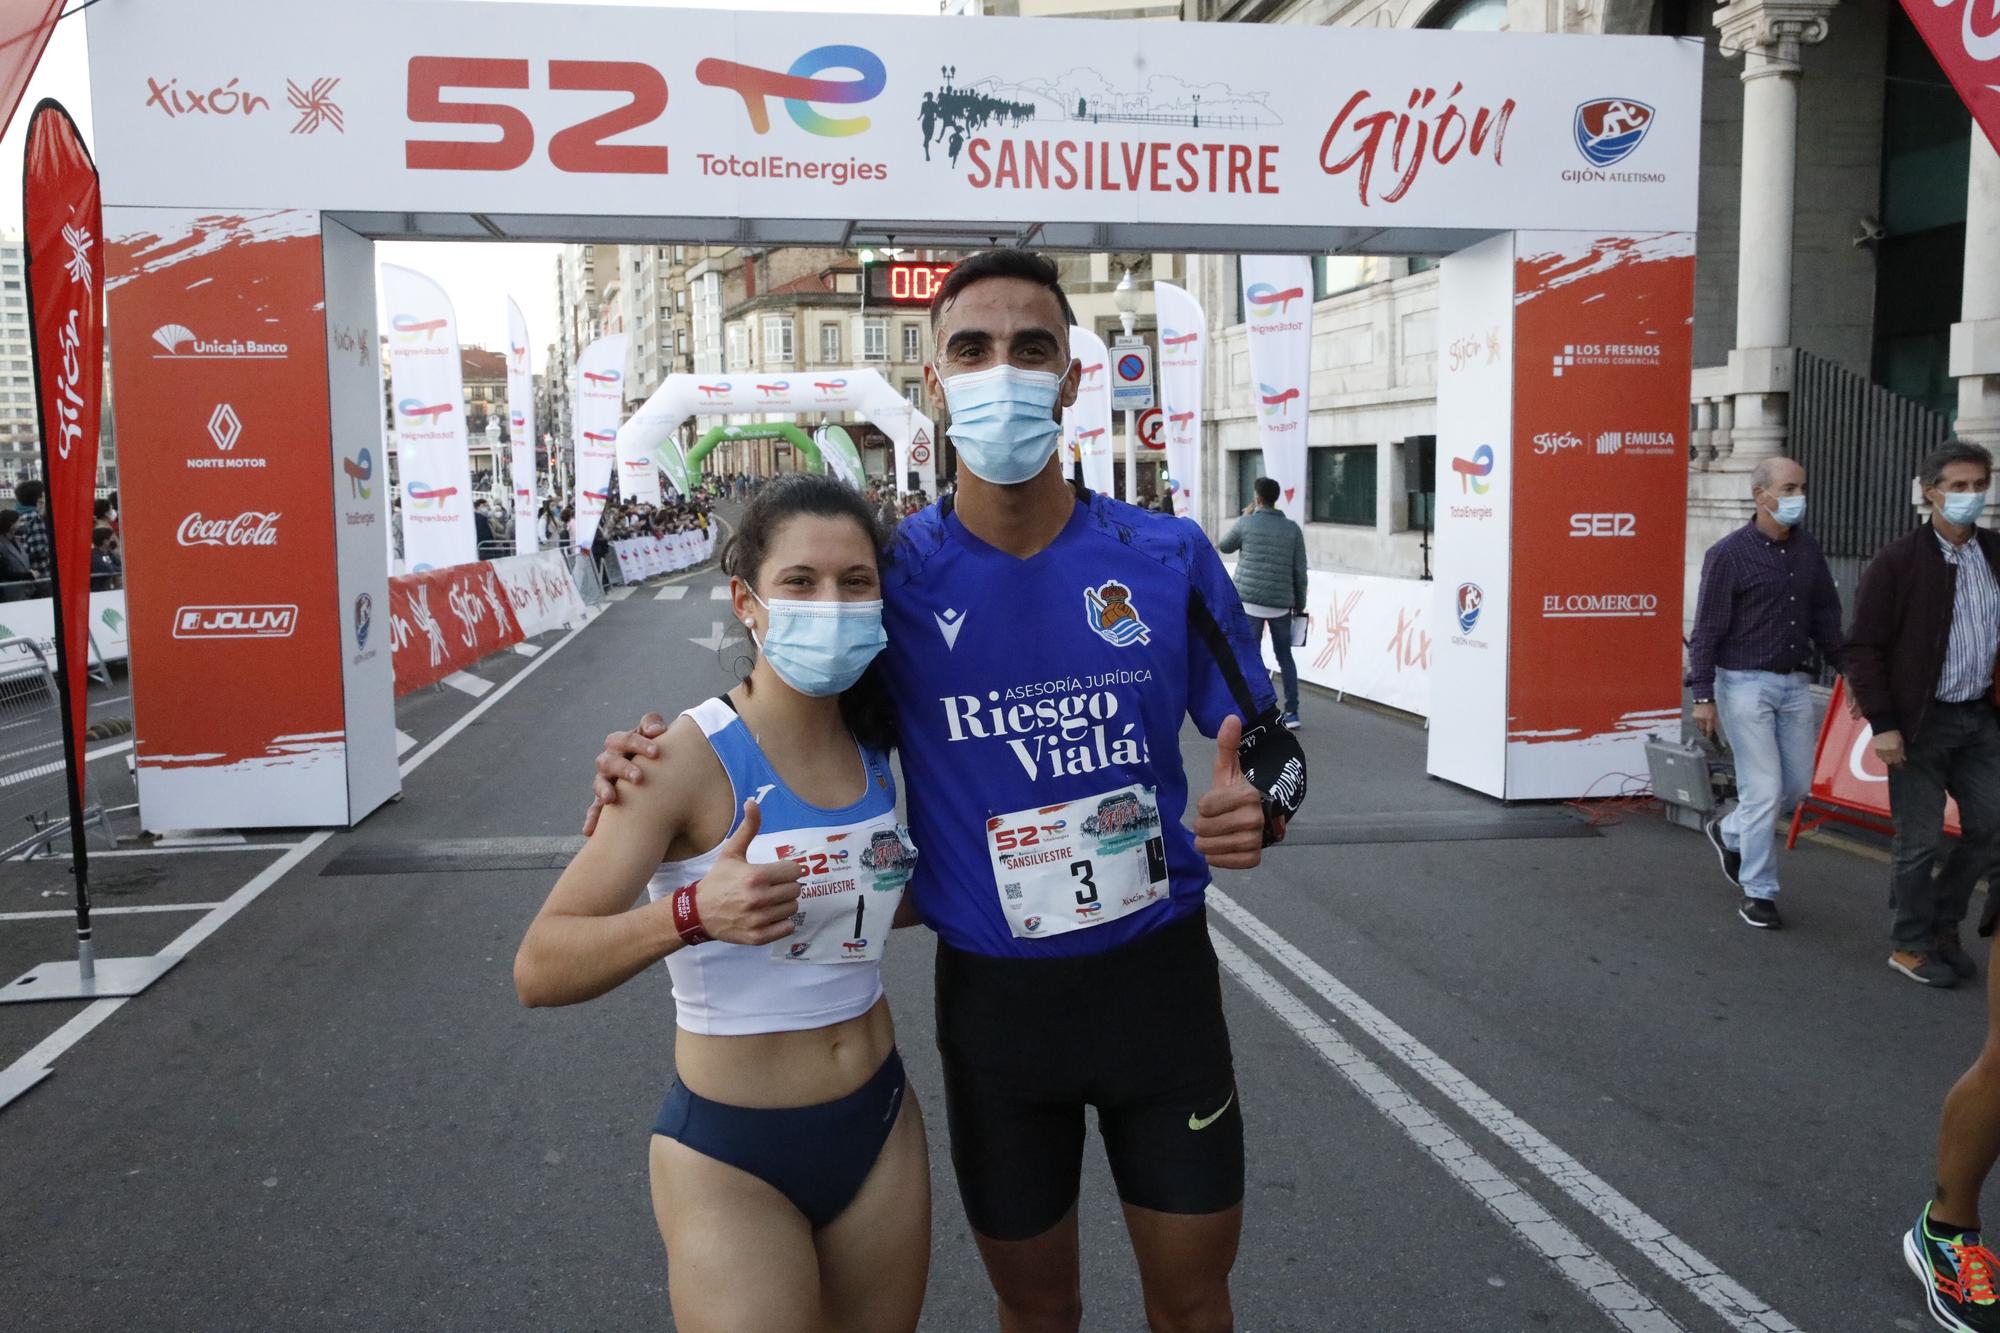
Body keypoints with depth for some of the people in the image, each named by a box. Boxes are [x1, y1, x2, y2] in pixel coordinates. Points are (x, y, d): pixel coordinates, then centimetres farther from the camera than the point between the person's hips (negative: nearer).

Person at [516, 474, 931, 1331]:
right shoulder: (691, 760, -19)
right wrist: (691, 914, -39)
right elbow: (539, 971, -25)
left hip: (880, 1128, 6)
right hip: (731, 1156, -5)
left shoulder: (872, 743, -2)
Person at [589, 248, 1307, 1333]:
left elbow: (1266, 740, 2)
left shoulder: (1167, 557, -8)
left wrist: (1254, 809, -21)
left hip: (1159, 972, 1)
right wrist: (654, 750, -14)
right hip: (993, 994, 0)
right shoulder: (893, 572, -9)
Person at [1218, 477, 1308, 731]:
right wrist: (1300, 603, 13)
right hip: (1282, 602, 3)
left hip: (1250, 600, -3)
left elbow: (1224, 546, 16)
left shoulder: (1246, 524, -3)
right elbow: (1300, 571, 3)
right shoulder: (1293, 528, 4)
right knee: (1285, 656, 15)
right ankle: (1292, 712, 15)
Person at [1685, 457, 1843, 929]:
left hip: (1795, 684, 6)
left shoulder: (1807, 550, 8)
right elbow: (1706, 629, -10)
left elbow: (1826, 618, 16)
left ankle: (1729, 832, 37)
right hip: (1746, 683, -6)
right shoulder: (1729, 554, -9)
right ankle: (1758, 894, 8)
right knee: (1764, 790, -5)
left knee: (1798, 785, 11)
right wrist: (1703, 695, -14)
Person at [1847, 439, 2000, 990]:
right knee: (1919, 839, 3)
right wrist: (1883, 725, -14)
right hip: (1921, 722, -5)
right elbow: (1864, 647, -10)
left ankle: (1942, 925, 30)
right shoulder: (1897, 562, -10)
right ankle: (1912, 946, 19)